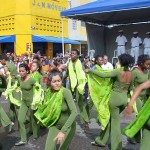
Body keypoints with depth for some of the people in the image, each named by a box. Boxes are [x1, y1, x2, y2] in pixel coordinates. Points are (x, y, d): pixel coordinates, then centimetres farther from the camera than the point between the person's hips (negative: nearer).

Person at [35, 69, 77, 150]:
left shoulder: (66, 92, -27)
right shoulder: (49, 92, -11)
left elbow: (74, 112, -36)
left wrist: (63, 131, -40)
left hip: (67, 126, -3)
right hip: (54, 125, 4)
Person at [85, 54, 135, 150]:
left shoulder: (118, 72, -16)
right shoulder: (131, 74, 2)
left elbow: (103, 75, -21)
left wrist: (90, 70, -12)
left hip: (115, 97, -6)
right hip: (125, 99, 6)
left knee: (115, 122, 7)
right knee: (110, 118, 18)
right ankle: (101, 140, 27)